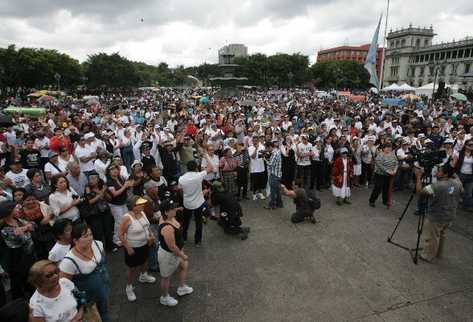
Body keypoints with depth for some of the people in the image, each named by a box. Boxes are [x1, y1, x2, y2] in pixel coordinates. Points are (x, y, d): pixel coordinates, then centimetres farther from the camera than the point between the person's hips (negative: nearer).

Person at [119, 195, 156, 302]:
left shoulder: (142, 213, -9)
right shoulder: (127, 218, -30)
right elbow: (121, 235, -22)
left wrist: (151, 234, -4)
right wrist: (128, 248, -22)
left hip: (144, 244, 7)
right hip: (133, 248, -7)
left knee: (144, 261, 30)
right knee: (132, 269, 11)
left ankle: (143, 276, 59)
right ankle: (129, 288, 36)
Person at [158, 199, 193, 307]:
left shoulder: (169, 217, -13)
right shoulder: (167, 228, -40)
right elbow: (172, 247, -31)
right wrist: (183, 256, -18)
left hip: (175, 251, 9)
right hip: (168, 254, -9)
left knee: (184, 265, 27)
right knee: (166, 277, 17)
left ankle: (182, 288, 51)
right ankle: (164, 298, 45)